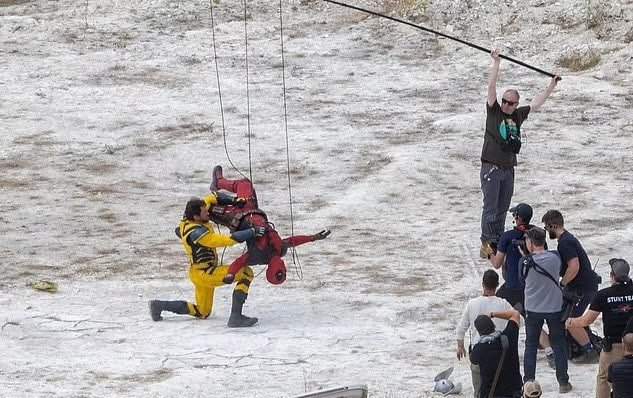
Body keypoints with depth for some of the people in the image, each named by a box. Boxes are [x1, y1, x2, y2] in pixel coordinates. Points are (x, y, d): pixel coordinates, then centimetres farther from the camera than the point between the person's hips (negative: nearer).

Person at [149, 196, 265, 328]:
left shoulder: (188, 219, -4)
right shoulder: (197, 233, -29)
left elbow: (209, 199, 10)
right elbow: (227, 240, -33)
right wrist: (253, 232, -32)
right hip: (205, 274, -10)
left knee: (202, 313, 25)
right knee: (246, 273, -17)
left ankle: (159, 305, 20)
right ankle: (235, 317, -22)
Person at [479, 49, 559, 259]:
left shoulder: (518, 115, 9)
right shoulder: (494, 111, -3)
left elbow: (536, 104, 22)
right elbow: (491, 87, -11)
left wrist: (551, 86, 26)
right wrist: (496, 62, -17)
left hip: (508, 169, 5)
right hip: (491, 168, -5)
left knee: (502, 210, 10)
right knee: (490, 208, -6)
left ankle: (498, 244, 16)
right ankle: (487, 245, -5)